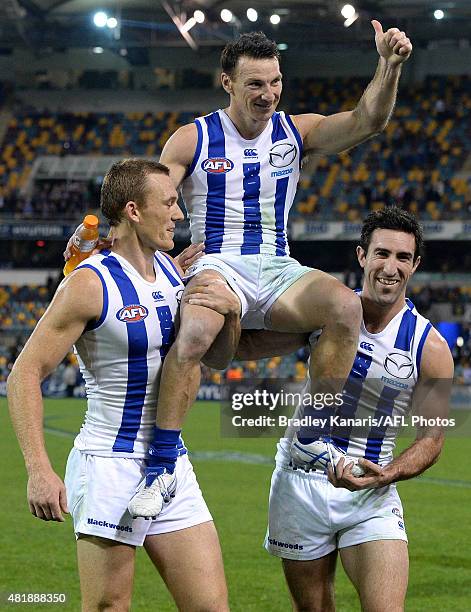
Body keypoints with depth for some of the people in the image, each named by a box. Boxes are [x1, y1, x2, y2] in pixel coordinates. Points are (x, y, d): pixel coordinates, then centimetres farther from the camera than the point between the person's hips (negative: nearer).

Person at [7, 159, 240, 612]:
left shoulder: (174, 270, 8)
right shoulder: (89, 284, -13)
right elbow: (25, 375, -14)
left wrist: (232, 308, -2)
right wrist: (38, 469, -24)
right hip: (109, 468, -7)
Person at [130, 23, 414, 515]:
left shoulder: (295, 132, 11)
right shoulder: (193, 140, 4)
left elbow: (366, 122, -2)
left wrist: (389, 66, -18)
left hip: (278, 271, 3)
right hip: (216, 267, -3)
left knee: (346, 306, -30)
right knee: (195, 331, -39)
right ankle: (159, 467, -32)